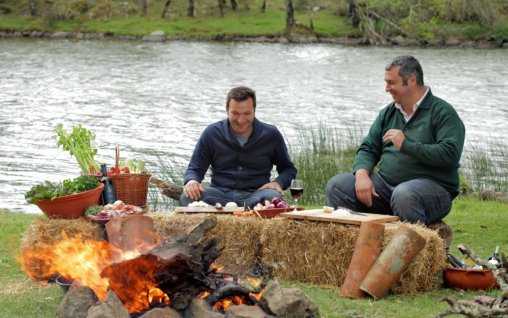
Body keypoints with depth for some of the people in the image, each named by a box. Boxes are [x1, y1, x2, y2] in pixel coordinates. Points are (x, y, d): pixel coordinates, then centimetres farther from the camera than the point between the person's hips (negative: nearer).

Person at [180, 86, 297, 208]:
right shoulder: (212, 133, 5)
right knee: (187, 198, -31)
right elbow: (195, 169, 10)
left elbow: (288, 169, 16)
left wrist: (278, 183, -8)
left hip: (255, 194, 0)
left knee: (273, 197, -36)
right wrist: (191, 180, -16)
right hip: (220, 193, 0)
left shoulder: (271, 135, 5)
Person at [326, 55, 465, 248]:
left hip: (432, 186, -6)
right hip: (385, 185, 6)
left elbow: (450, 154, -17)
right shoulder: (388, 113, 19)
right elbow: (368, 149, 15)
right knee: (336, 186, -12)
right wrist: (362, 174, -7)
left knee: (403, 194, -41)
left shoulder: (443, 113, -3)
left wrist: (406, 145, -17)